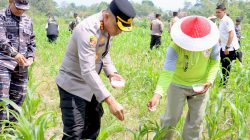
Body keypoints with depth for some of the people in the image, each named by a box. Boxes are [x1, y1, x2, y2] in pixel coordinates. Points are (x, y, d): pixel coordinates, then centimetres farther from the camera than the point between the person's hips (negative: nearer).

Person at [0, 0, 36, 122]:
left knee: (18, 98, 9)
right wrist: (14, 54, -24)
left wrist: (30, 57, 2)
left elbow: (32, 42, 19)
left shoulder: (27, 20, 15)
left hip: (21, 66, 6)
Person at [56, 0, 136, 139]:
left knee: (92, 128, 17)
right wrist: (110, 100, -41)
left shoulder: (109, 27, -4)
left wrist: (112, 72, -6)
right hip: (73, 85, -9)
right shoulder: (88, 30, -31)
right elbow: (87, 71, -37)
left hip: (90, 86, 9)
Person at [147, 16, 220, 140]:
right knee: (171, 118, 12)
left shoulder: (212, 41, -24)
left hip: (200, 85, 3)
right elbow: (167, 72, -40)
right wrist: (157, 95, -54)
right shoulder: (175, 47, -33)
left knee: (196, 120, 13)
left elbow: (214, 61, -8)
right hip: (178, 85, -2)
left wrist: (209, 81, -23)